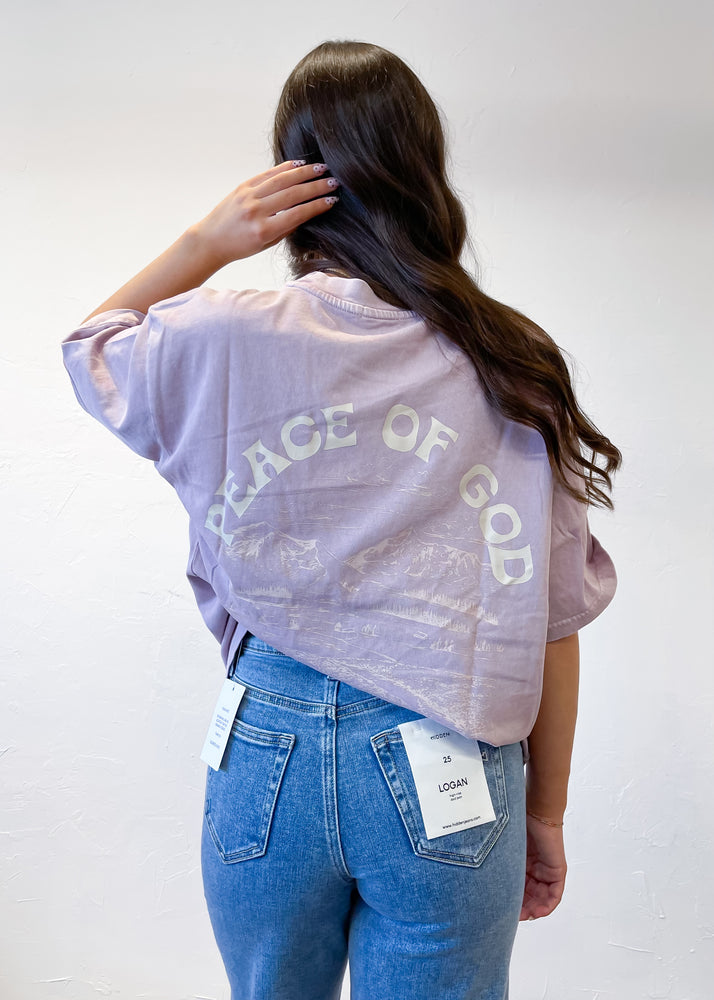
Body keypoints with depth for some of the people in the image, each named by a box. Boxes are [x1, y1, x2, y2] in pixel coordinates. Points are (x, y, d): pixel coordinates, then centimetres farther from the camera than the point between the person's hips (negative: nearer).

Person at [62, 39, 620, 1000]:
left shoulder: (223, 341, -9)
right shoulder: (514, 364, -6)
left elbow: (90, 347, 16)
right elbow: (549, 620, -3)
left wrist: (208, 239, 0)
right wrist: (544, 815, 9)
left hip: (268, 752, 1)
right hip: (448, 777, 0)